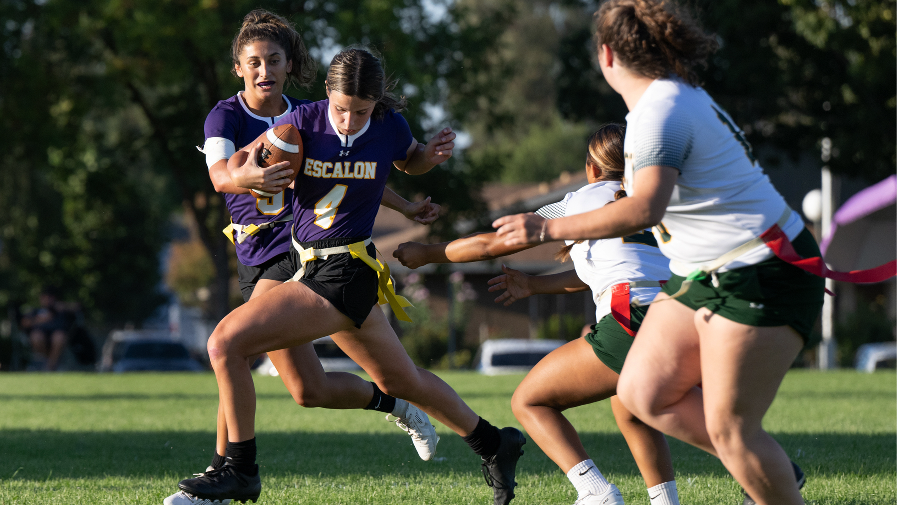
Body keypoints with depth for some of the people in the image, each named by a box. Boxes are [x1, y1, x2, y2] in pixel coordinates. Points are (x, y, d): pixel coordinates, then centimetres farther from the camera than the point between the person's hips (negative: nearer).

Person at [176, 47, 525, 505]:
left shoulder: (390, 127, -10)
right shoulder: (305, 120, -6)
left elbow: (410, 162, 13)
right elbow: (237, 162, 3)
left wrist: (432, 154, -9)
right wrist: (248, 171, -20)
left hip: (343, 273, -6)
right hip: (310, 265, 6)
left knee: (226, 342, -16)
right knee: (399, 380, 21)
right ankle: (493, 444, 38)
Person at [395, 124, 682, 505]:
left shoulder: (580, 202, 10)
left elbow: (491, 245, 16)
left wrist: (426, 254, 30)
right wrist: (534, 285, 44)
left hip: (630, 323, -7)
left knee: (528, 402, 6)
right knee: (628, 408, 35)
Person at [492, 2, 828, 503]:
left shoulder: (660, 111, -20)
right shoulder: (680, 95, 11)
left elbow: (645, 209, -35)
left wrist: (549, 228, -31)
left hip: (761, 275, -10)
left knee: (729, 427, -9)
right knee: (644, 393, 4)